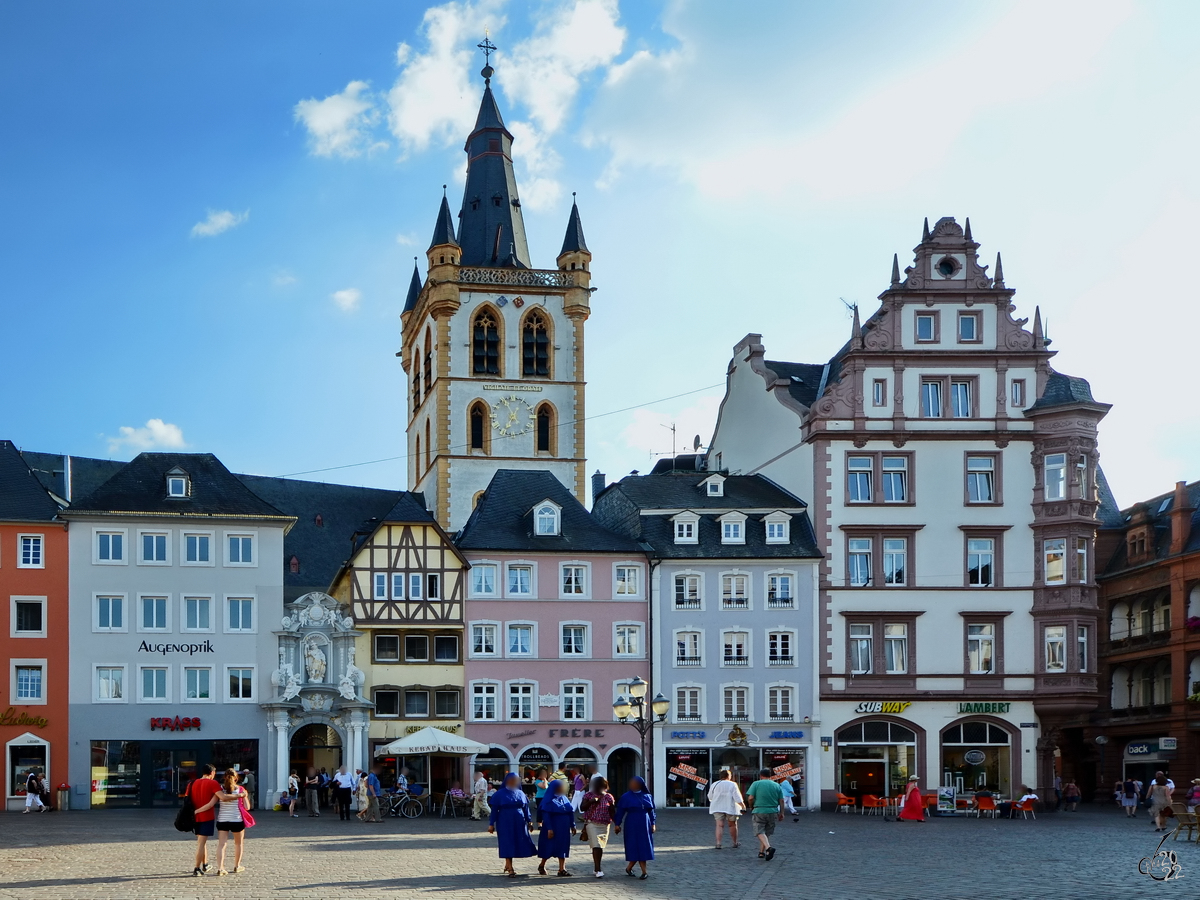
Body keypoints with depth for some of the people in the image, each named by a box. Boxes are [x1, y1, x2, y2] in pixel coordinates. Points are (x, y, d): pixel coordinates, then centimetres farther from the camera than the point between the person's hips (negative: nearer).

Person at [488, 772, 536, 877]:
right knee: (508, 845, -4)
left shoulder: (520, 793, 9)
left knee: (518, 844, 7)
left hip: (519, 824, 4)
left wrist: (528, 821, 9)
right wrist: (491, 824, -6)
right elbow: (494, 810, -3)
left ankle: (507, 865, 25)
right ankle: (510, 869, 0)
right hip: (505, 824, -4)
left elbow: (526, 808, 13)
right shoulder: (500, 794, -3)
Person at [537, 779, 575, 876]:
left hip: (563, 829, 6)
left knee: (562, 847, 3)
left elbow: (571, 812, 12)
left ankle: (562, 869, 5)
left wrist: (572, 825, 8)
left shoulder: (564, 799, 10)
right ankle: (542, 866, 23)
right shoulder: (548, 800, -10)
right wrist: (549, 828, -20)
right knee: (549, 847, 3)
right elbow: (546, 815, -15)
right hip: (553, 827, -6)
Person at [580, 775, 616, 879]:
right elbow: (582, 808, 0)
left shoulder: (608, 797, 7)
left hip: (605, 824, 3)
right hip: (592, 823, -3)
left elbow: (612, 812, 10)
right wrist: (591, 802, -16)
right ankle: (598, 869, -15)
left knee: (601, 846, 7)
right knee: (596, 846, -13)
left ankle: (596, 868, 22)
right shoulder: (589, 795, 2)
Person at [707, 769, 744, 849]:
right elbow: (737, 797, -9)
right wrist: (743, 806, -2)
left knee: (720, 825, -4)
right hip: (730, 808, -2)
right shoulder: (732, 785, -5)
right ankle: (735, 843, 22)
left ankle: (718, 843, -19)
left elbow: (710, 797, 12)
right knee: (732, 825, 14)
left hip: (717, 808, 2)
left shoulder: (714, 785, 4)